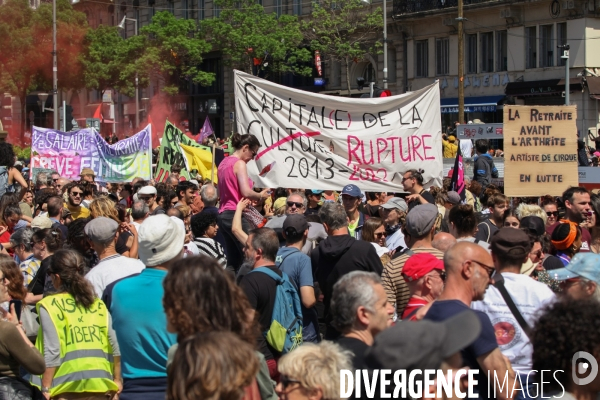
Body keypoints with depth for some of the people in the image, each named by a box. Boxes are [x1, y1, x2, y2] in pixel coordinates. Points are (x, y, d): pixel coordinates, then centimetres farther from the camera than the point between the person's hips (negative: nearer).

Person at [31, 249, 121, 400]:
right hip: (99, 384, 4)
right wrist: (117, 380, 13)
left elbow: (52, 351, -9)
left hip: (67, 388, -4)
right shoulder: (98, 304, 9)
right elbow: (115, 345, 4)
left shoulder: (50, 305, -4)